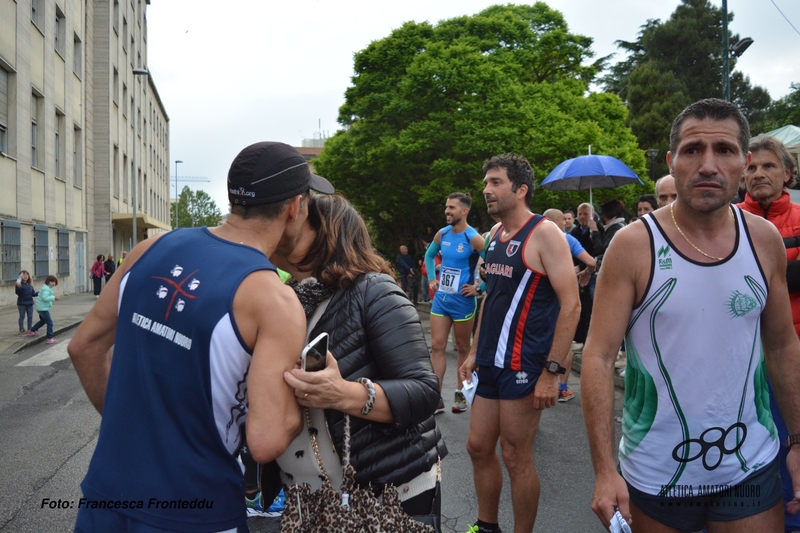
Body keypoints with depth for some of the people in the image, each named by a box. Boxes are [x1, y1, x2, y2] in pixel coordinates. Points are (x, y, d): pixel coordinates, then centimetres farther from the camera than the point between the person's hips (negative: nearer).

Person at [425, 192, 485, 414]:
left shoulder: (474, 239, -15)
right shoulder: (441, 234, 4)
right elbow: (429, 255, 22)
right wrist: (431, 279, 11)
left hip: (462, 301, -6)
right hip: (440, 298, 6)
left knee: (463, 348, 9)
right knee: (437, 346, 2)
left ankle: (460, 393, 24)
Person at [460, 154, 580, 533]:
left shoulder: (544, 234, -12)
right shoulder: (495, 234, 12)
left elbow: (571, 305, -16)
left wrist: (552, 372, -20)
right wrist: (475, 352, 17)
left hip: (523, 365, -7)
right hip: (491, 362, 8)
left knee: (516, 457, 2)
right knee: (479, 447, 14)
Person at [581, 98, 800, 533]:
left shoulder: (765, 240, -2)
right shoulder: (633, 245, -14)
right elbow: (598, 357, -14)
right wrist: (604, 470, -18)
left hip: (751, 468, 3)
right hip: (655, 472, -2)